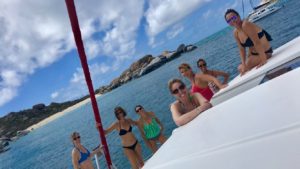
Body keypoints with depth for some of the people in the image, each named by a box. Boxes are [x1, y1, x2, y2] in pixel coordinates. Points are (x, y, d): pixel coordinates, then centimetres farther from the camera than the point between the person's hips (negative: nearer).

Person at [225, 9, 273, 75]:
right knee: (241, 68, 15)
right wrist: (243, 64, -9)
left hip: (265, 53, -8)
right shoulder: (235, 33, -3)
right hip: (253, 53, 8)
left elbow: (257, 43, -31)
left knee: (241, 69, -10)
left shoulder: (246, 25, -28)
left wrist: (263, 60, -32)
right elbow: (242, 49, -1)